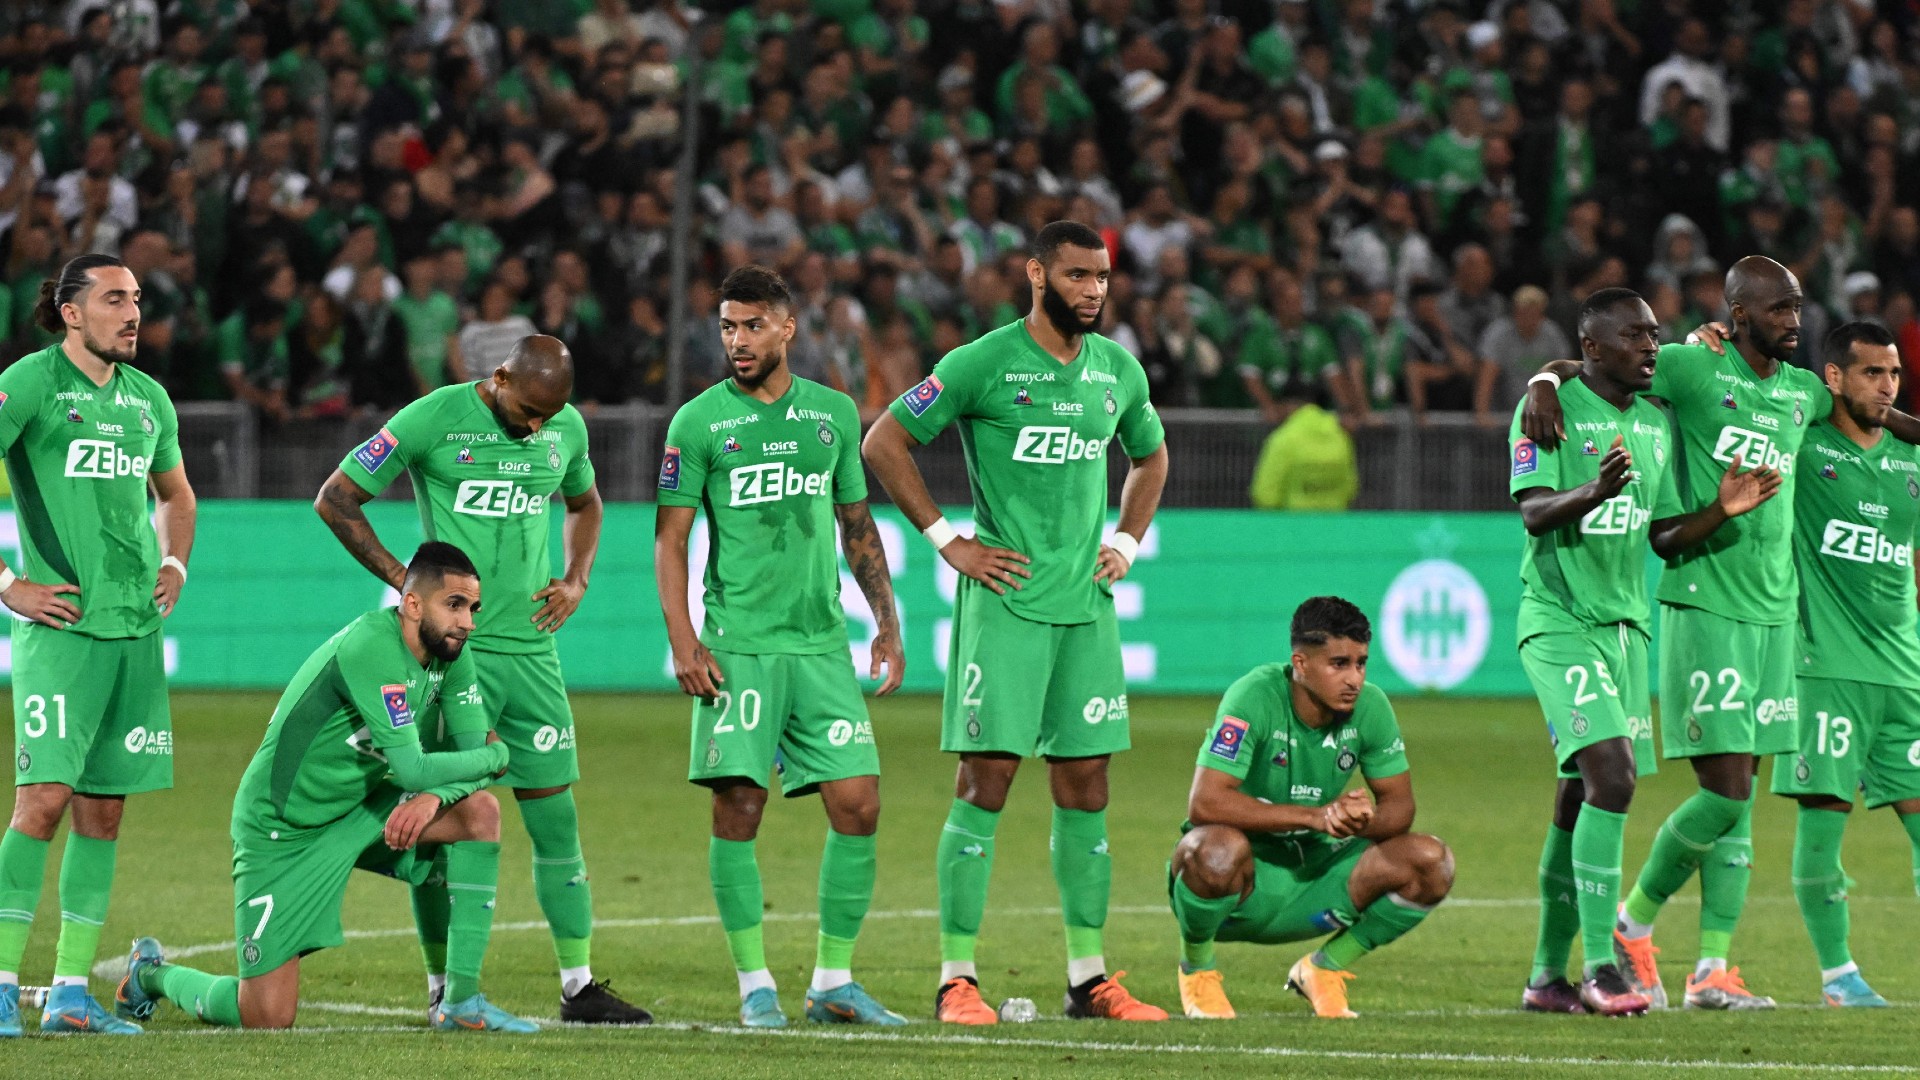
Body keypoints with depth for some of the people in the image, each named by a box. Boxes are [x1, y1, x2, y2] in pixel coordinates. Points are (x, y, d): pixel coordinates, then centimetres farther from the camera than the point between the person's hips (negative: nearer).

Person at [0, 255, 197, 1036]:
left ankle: (71, 991, 10)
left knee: (103, 808, 6)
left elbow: (175, 493, 32)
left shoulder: (146, 397, 15)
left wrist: (175, 564, 15)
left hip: (136, 627, 7)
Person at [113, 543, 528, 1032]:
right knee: (267, 1018, -8)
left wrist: (434, 796, -24)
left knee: (480, 811, -15)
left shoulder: (451, 652, -2)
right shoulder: (370, 647, -28)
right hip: (283, 832, -8)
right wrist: (494, 756, -16)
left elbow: (475, 752, -3)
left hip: (360, 811, 8)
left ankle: (463, 1000, -7)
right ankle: (152, 974, 25)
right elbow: (410, 768, -31)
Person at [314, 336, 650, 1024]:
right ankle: (444, 986, 9)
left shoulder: (566, 427, 8)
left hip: (531, 649, 5)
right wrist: (405, 580, -8)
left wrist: (576, 580, 11)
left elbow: (584, 505, 29)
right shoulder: (434, 419, -9)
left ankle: (580, 987, 9)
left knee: (556, 817, 4)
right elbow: (336, 500, -4)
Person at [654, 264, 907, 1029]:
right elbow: (670, 539, 1)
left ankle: (834, 982, 8)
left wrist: (887, 624, 13)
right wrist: (682, 641, -9)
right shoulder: (699, 422, 0)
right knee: (738, 808, -7)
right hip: (738, 643, -3)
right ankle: (754, 984, 3)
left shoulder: (835, 414, 11)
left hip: (821, 643, 3)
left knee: (858, 803, -2)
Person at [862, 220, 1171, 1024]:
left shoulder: (1118, 371, 11)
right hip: (1005, 600, -6)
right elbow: (884, 442, -4)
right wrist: (946, 540, -6)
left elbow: (1150, 456, 29)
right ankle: (956, 979, -4)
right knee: (986, 781, -7)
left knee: (1085, 787, 7)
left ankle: (1088, 978, 13)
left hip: (1087, 603, 6)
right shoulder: (983, 365, -7)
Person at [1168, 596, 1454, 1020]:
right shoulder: (1254, 698, -23)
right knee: (1218, 848, -40)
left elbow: (1399, 804, -1)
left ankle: (1324, 968, 7)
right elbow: (1205, 803, -31)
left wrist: (1364, 821, -27)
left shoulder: (1370, 707, -8)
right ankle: (1197, 967, -6)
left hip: (1314, 873, 5)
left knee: (1431, 862, -15)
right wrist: (1314, 815, -34)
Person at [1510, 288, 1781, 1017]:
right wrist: (1594, 491, -36)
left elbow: (1663, 538, 17)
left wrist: (1721, 510, -1)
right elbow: (1533, 513, -18)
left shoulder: (1656, 422, 15)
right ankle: (1600, 966, -20)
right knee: (1610, 776, -20)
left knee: (1582, 797, 6)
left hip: (1626, 622, 7)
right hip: (1560, 622, -7)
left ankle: (1548, 976, 12)